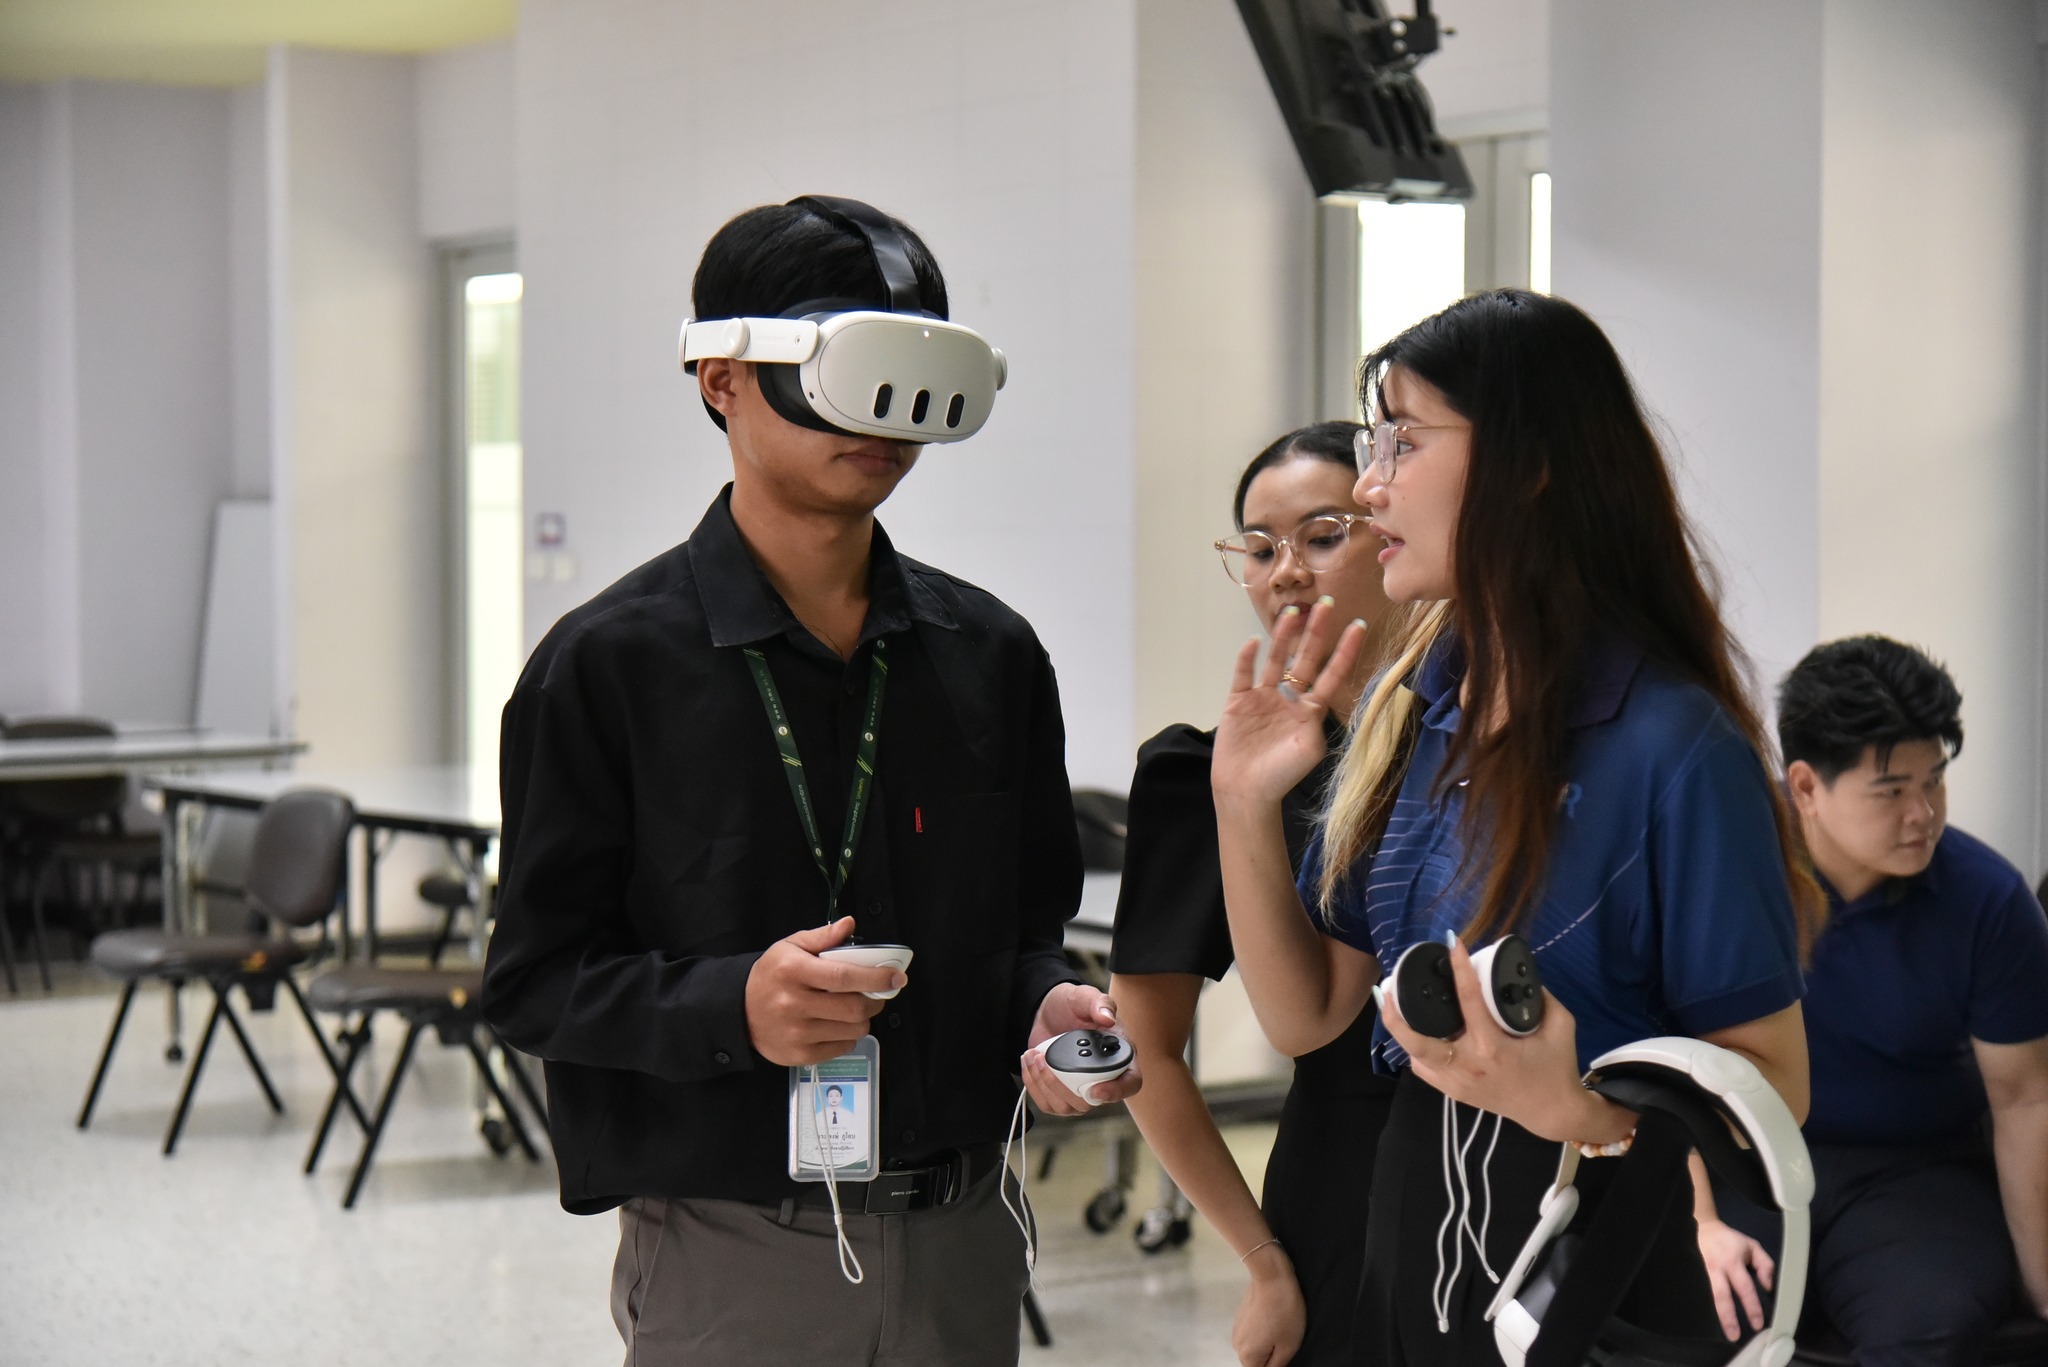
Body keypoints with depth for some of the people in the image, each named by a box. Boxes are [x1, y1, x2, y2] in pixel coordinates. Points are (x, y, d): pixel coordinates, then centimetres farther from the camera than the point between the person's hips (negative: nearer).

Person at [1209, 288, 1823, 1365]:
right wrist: (1242, 807, -8)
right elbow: (1306, 1014, 4)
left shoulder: (1672, 747, -20)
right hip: (1413, 1256, 6)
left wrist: (1578, 1111, -33)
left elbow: (1773, 1083, -17)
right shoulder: (1404, 709, 1)